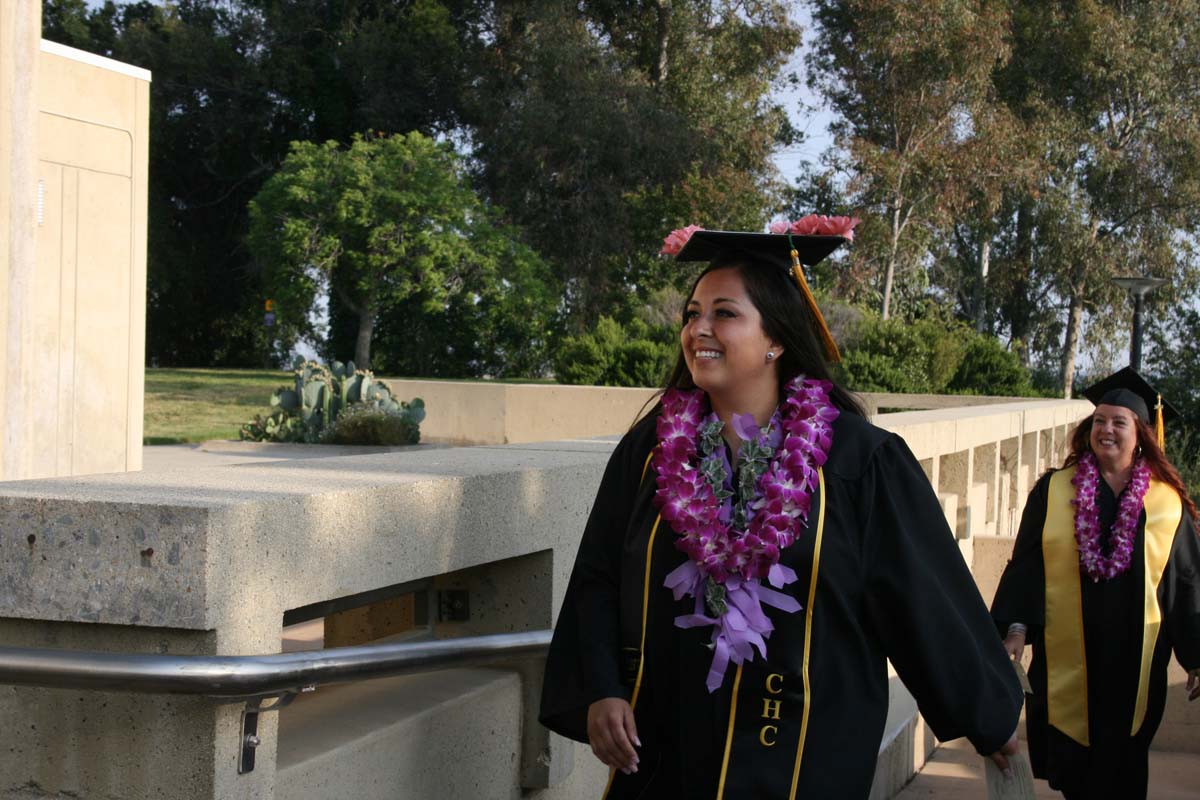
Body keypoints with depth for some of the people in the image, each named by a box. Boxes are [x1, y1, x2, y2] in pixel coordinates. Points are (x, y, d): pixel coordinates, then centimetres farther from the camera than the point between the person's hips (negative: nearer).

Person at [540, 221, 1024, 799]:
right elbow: (597, 582, 3)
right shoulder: (649, 450, 0)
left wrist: (989, 713, 5)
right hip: (661, 752, 3)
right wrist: (597, 691, -11)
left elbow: (928, 596, -3)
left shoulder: (859, 460, -9)